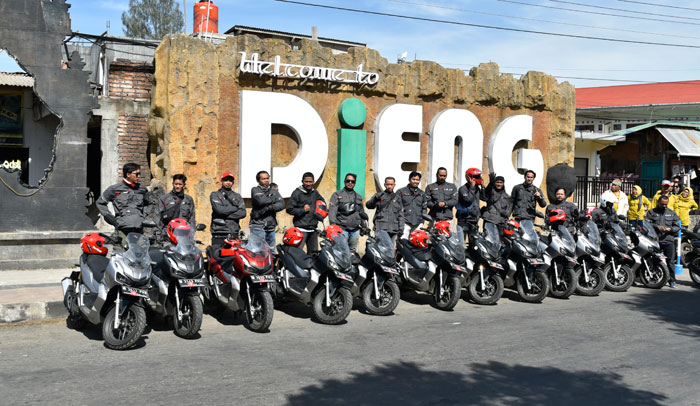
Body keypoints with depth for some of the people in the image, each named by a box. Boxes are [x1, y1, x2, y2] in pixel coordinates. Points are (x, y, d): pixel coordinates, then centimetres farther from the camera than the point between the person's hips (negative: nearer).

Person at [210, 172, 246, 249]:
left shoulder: (237, 196, 19)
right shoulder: (215, 195, 10)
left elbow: (243, 213, 3)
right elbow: (219, 209, -9)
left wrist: (226, 215, -6)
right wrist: (236, 208, 0)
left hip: (233, 233, 2)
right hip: (219, 234, -2)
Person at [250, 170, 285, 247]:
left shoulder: (274, 191, 14)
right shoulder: (255, 190, 2)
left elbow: (281, 204, -1)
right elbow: (261, 201, -19)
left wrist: (269, 208, -16)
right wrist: (274, 199, -3)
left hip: (271, 227, 5)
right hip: (258, 226, -5)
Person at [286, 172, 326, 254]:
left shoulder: (315, 192, 13)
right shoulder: (297, 193, -5)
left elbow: (323, 202, 31)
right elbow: (289, 209, -9)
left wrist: (321, 215, 14)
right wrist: (303, 210, -14)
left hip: (313, 229, 6)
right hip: (301, 229, -6)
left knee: (314, 252, 13)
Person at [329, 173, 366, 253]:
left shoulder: (358, 197, 20)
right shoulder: (337, 195, 6)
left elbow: (362, 213, 26)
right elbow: (332, 211, -2)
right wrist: (333, 225, -12)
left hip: (355, 229, 4)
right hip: (342, 228, -4)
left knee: (353, 251, 7)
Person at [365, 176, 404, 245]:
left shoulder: (397, 198, 17)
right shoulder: (379, 196, 7)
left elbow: (400, 214, 18)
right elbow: (368, 205, -8)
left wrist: (401, 228, 10)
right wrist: (375, 199, -28)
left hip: (393, 229, 3)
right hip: (380, 229, -3)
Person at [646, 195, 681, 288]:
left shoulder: (672, 213, 15)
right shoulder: (651, 212, 10)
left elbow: (677, 226, 13)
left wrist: (670, 229, -7)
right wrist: (657, 226, -14)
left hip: (668, 240, 1)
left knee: (670, 261, -4)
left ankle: (672, 280, 4)